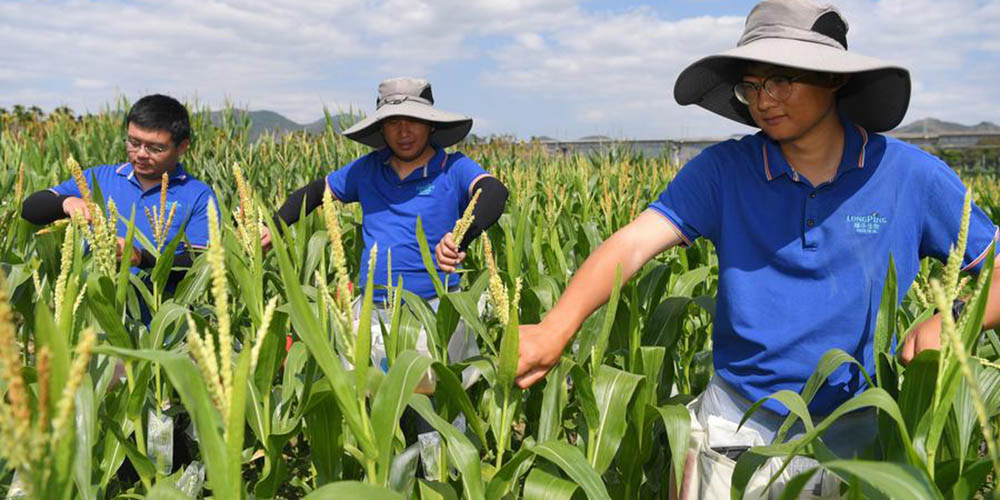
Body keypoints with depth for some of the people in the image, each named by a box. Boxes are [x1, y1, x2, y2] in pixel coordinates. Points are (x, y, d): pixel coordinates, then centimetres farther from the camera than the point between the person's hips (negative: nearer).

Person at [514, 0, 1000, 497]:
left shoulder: (909, 175, -4)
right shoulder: (722, 170, -7)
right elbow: (634, 242, -19)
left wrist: (950, 320, -19)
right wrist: (554, 328, -34)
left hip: (859, 425, 1)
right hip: (738, 420, 0)